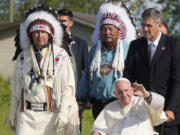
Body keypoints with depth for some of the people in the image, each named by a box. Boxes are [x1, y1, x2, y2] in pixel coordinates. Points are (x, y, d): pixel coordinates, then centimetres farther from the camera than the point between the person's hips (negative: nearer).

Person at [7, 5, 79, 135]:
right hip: (27, 116, 2)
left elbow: (68, 88, -5)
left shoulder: (60, 56, 0)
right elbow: (16, 89, 18)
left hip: (51, 115, -2)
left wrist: (63, 114, -14)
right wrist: (12, 114, 20)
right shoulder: (23, 57, 11)